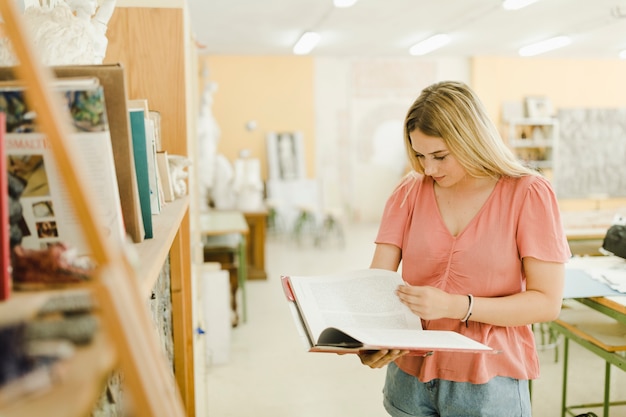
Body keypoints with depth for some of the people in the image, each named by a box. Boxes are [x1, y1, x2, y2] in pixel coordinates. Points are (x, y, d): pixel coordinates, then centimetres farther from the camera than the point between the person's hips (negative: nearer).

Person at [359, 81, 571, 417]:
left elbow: (547, 302, -12)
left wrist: (454, 306, -24)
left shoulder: (528, 193, -10)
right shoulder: (409, 192, -1)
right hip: (409, 374, 3)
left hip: (487, 383, -3)